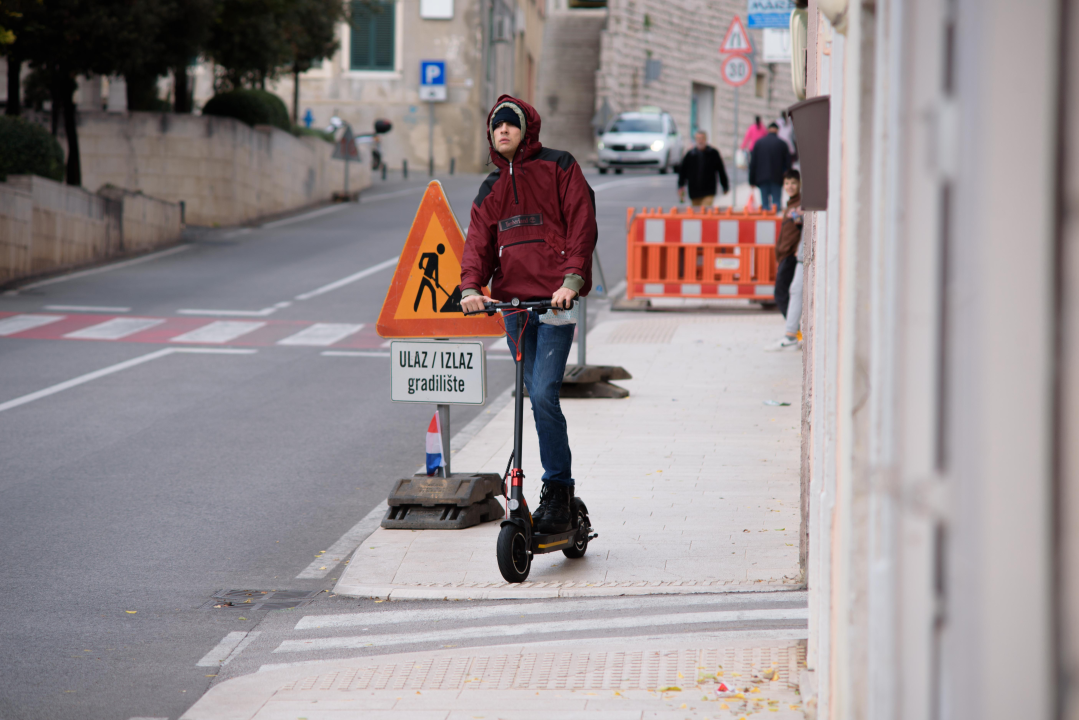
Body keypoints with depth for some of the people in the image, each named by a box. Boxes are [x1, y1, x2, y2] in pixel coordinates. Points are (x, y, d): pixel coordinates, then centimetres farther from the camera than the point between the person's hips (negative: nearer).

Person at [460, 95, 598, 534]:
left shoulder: (558, 167, 3)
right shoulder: (492, 187, 19)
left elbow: (581, 222, -5)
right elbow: (479, 239, 8)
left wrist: (572, 278, -19)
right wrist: (471, 286, -11)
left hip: (555, 299, -6)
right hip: (511, 300, 6)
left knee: (544, 394, -15)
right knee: (537, 397, 8)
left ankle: (557, 494, -7)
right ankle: (558, 489, 16)